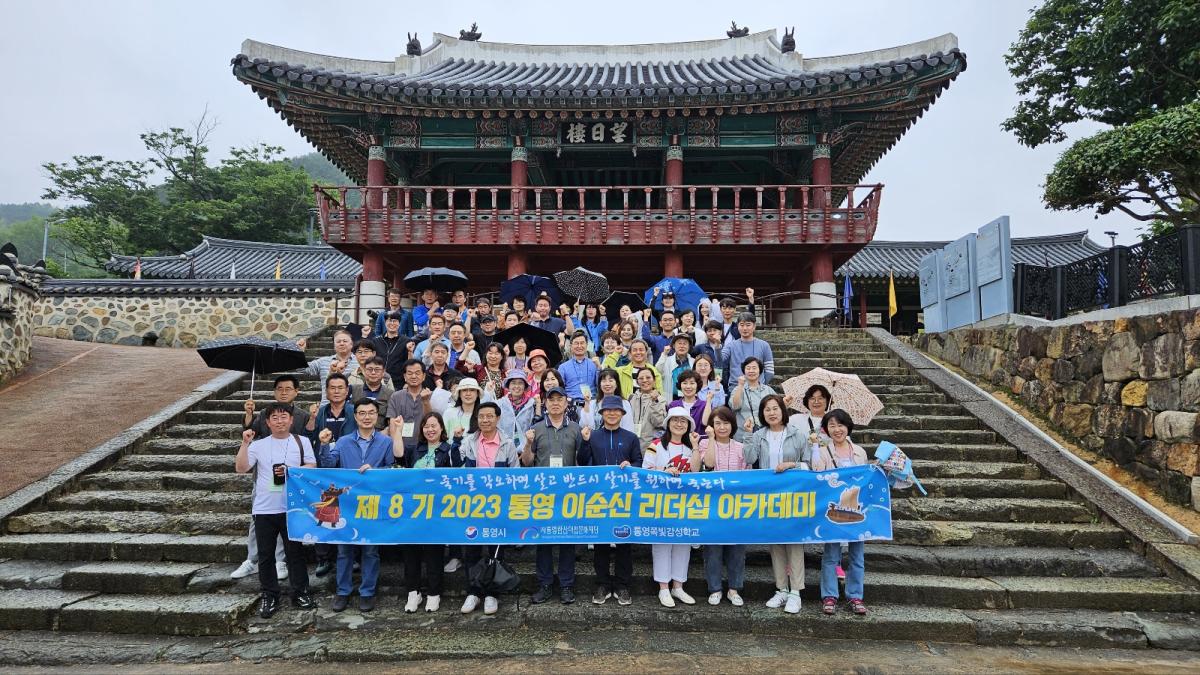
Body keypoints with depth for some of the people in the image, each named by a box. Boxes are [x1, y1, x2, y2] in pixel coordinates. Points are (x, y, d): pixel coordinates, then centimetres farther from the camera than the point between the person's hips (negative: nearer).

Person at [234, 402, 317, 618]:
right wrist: (245, 444, -12)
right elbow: (240, 468, -4)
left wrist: (291, 472, -15)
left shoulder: (302, 442, 4)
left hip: (292, 508, -1)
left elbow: (312, 467, 0)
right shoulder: (259, 445, 5)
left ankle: (300, 593, 19)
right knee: (265, 555, 8)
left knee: (295, 552, 7)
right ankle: (270, 596, 20)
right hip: (264, 509, 2)